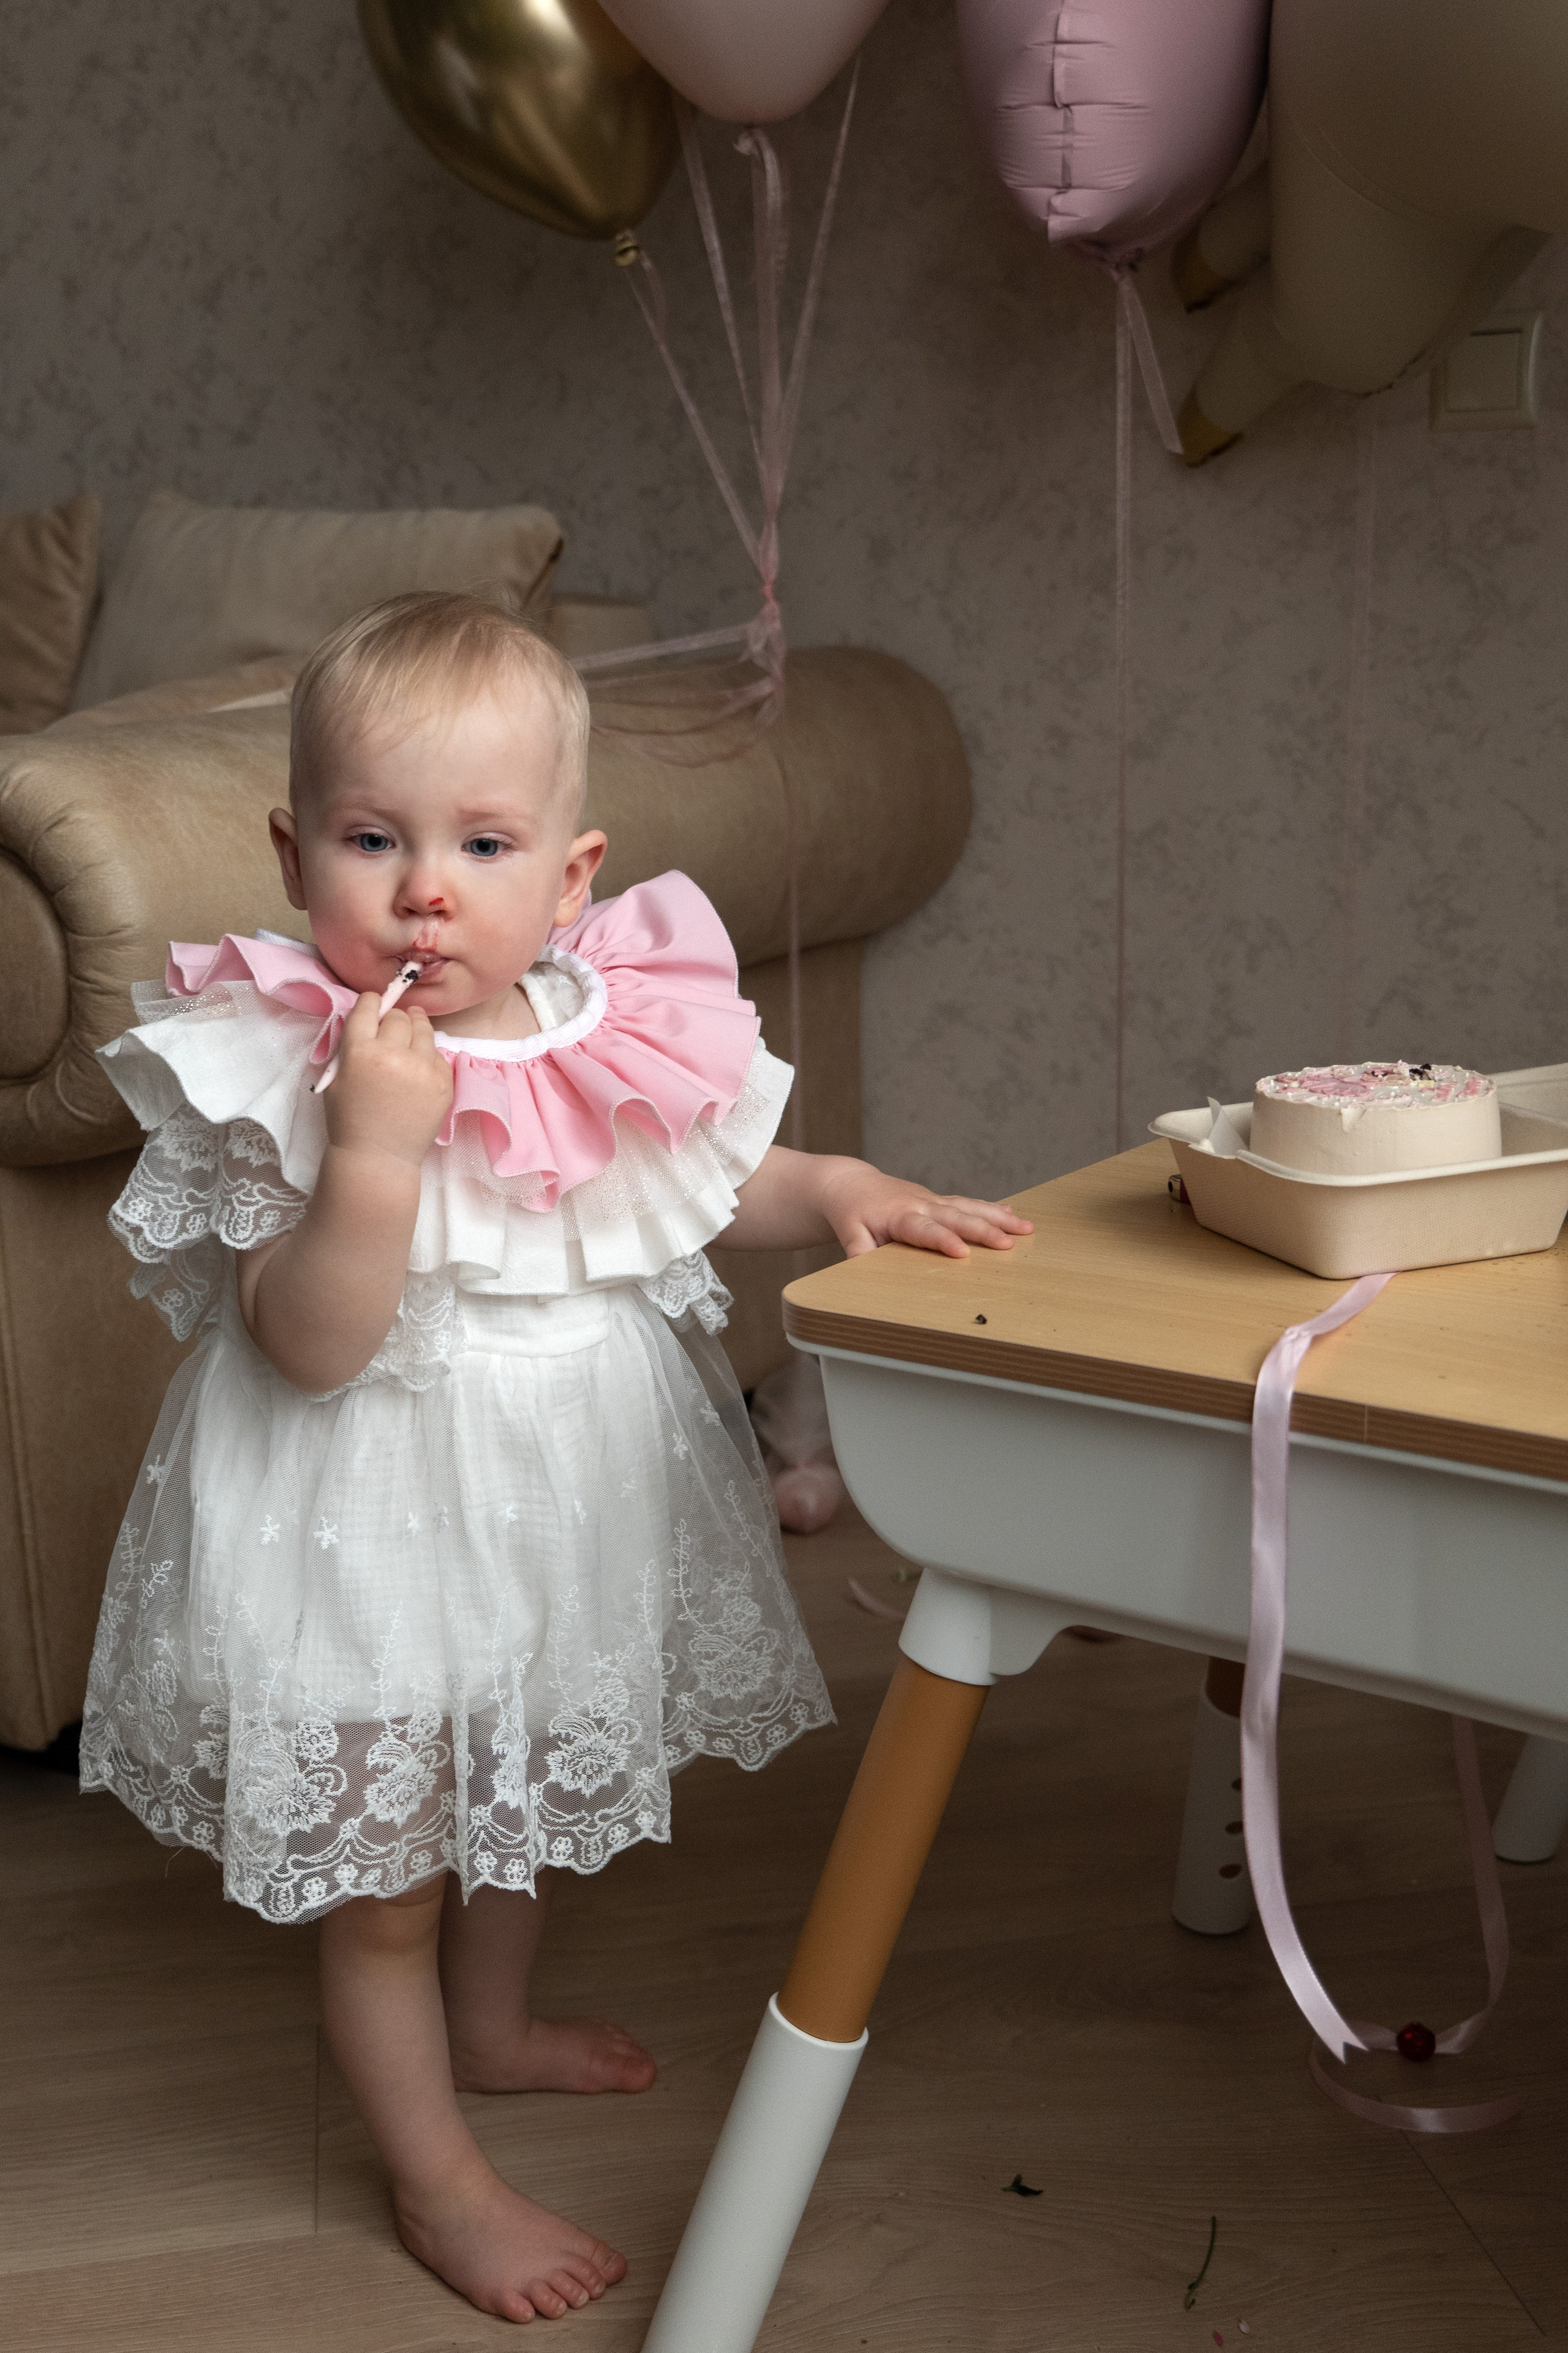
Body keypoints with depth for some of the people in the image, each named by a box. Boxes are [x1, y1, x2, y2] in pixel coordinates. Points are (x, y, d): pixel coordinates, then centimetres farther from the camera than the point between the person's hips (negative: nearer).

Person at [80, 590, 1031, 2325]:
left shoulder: (614, 1029, -7)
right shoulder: (281, 1075, -24)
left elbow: (710, 1186, 12)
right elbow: (310, 1348, -29)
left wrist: (837, 1191, -6)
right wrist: (376, 1142, -39)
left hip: (568, 1513, 6)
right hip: (384, 1532, -6)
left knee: (524, 1797, 28)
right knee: (383, 1876, 10)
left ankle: (491, 2023, 55)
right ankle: (439, 2178, 30)